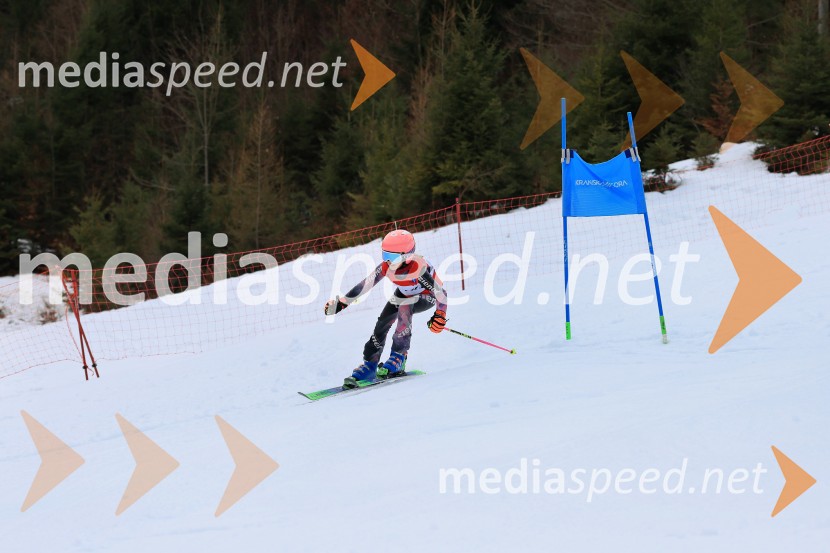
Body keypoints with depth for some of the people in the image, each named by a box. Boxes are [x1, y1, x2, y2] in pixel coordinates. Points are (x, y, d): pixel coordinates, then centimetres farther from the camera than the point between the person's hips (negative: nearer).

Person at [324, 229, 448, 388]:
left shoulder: (418, 267, -40)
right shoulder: (386, 267, -24)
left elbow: (439, 291, -31)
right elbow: (365, 284, -19)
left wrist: (440, 315, -32)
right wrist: (341, 302, -22)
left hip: (427, 297, -5)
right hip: (404, 294, 6)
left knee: (404, 308, -34)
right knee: (382, 323, -11)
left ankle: (399, 358, -25)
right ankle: (369, 364, 0)